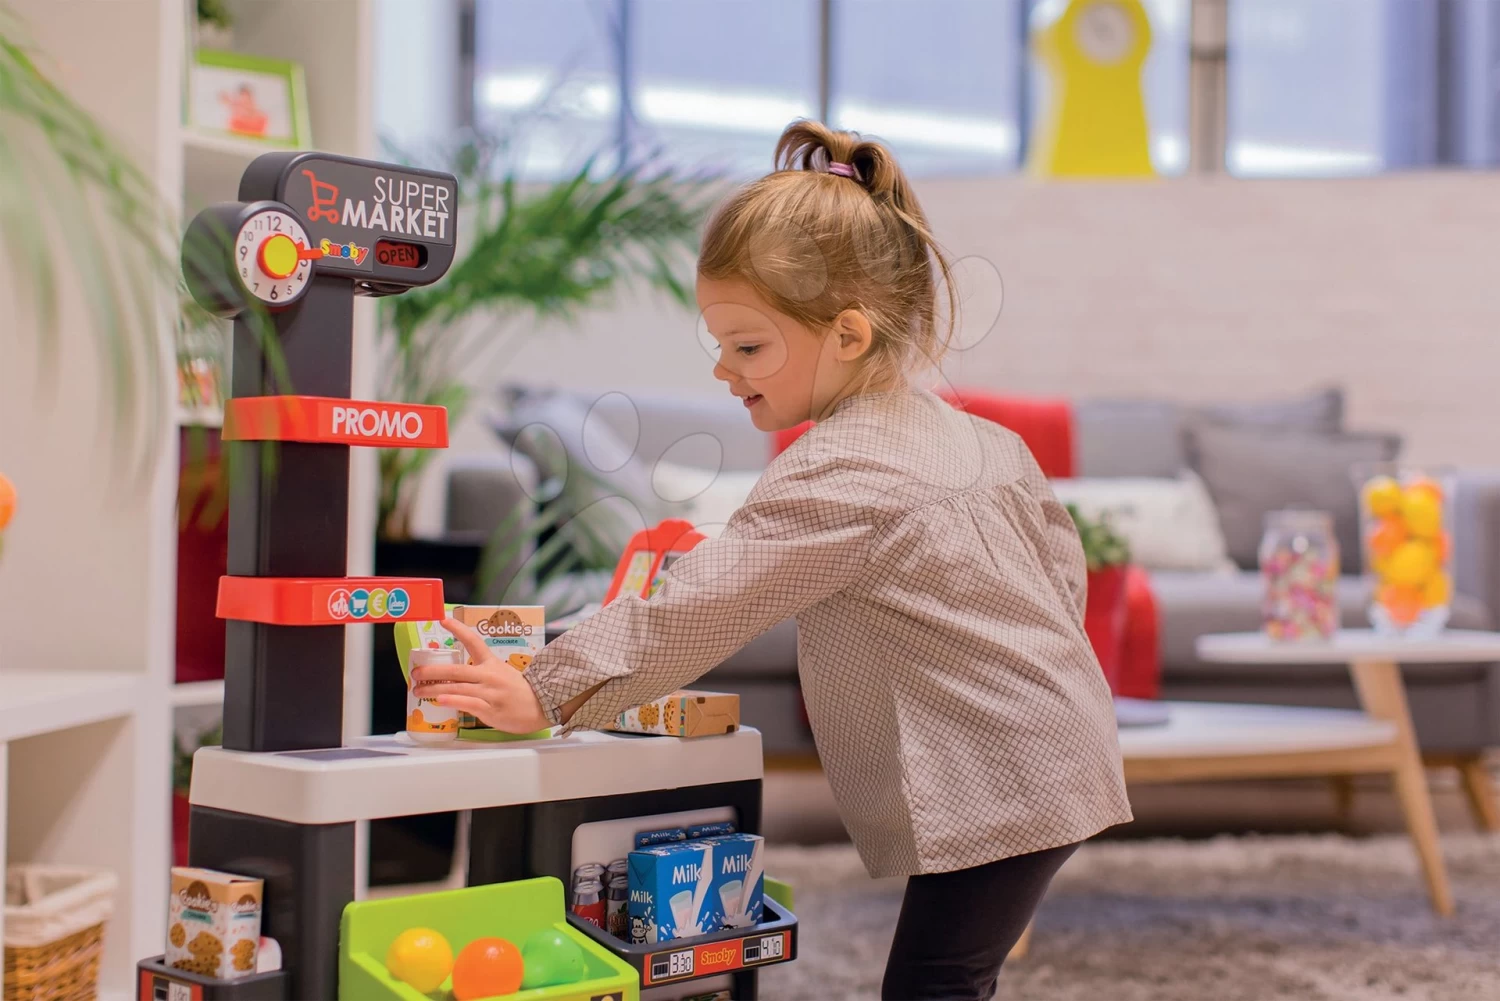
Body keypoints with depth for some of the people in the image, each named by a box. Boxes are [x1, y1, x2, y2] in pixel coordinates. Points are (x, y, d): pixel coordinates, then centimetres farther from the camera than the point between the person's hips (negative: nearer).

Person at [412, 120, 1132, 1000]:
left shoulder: (833, 477, -19)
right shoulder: (974, 438, 10)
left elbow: (700, 606, -22)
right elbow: (1061, 559, 18)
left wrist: (547, 694, -20)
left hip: (997, 786, -10)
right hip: (1053, 757, 10)